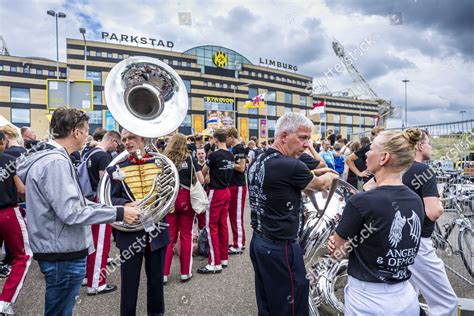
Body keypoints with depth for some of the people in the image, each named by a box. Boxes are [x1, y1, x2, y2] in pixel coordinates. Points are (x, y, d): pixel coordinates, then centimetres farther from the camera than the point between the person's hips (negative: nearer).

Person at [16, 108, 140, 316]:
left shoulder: (48, 157, 10)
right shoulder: (55, 162, -23)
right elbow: (71, 213, -27)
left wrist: (110, 208, 12)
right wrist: (117, 213, -24)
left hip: (60, 251, 10)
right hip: (63, 255, -10)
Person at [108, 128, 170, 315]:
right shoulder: (116, 168, -2)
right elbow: (111, 199, -5)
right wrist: (126, 205, -23)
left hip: (157, 231, 2)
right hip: (130, 233, -2)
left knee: (156, 279, 18)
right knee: (129, 282, 11)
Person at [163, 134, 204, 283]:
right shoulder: (190, 158, -2)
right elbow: (201, 180, -3)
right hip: (186, 199, -1)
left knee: (169, 236, 9)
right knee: (186, 235, 10)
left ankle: (163, 273, 13)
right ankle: (185, 272, 16)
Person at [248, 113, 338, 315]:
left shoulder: (256, 163, 4)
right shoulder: (290, 166, -21)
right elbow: (319, 185, -3)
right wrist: (331, 176, 18)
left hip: (259, 242, 9)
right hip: (280, 248, -8)